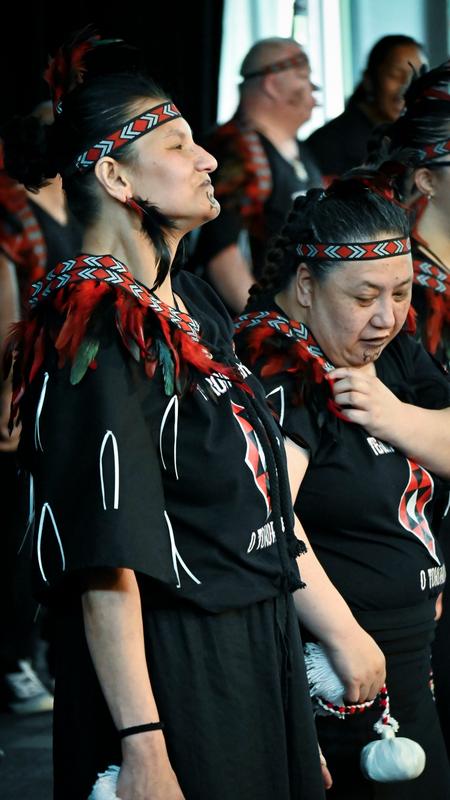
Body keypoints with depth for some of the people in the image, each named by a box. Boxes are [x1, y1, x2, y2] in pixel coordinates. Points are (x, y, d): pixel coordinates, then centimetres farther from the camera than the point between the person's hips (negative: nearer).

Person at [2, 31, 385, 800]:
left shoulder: (191, 304, 10)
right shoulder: (96, 330, -18)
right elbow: (108, 565, -23)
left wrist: (338, 627, 14)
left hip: (258, 656, 9)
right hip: (169, 672, -9)